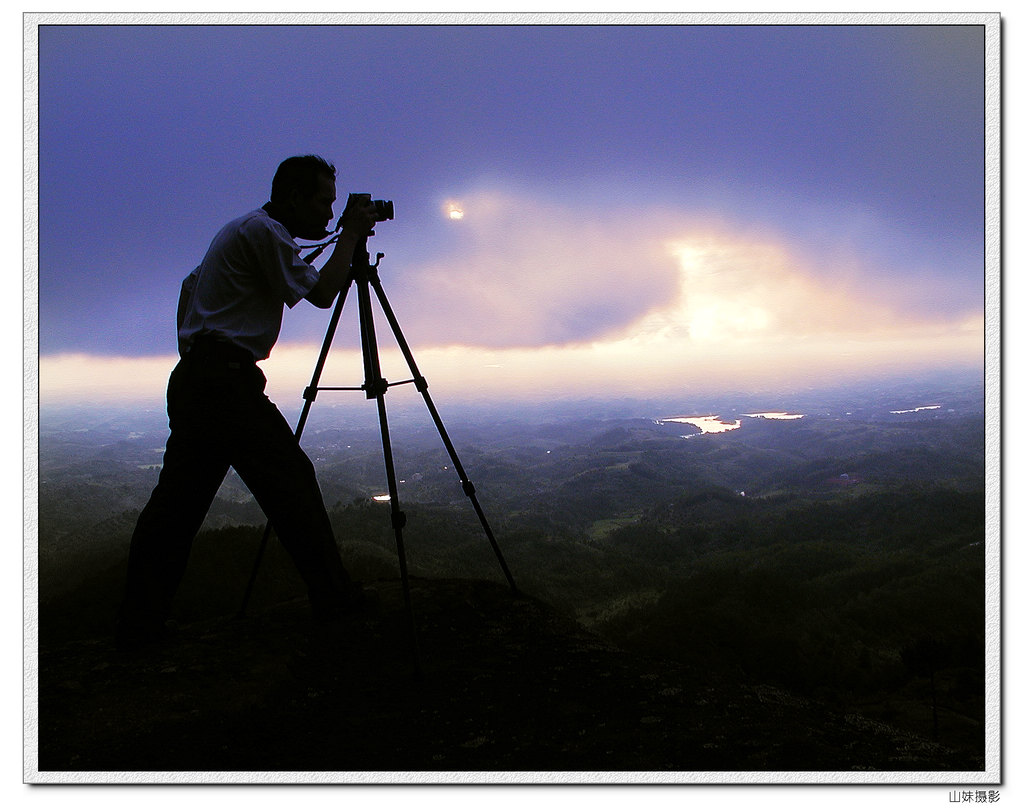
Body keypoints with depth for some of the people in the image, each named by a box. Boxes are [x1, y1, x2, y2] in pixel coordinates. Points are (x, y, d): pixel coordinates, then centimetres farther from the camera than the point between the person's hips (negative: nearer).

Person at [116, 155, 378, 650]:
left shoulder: (240, 230, 23)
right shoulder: (263, 230, -8)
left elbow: (190, 286, 29)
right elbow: (321, 292, -8)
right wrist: (350, 235, 2)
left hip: (190, 378, 10)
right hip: (227, 381, -10)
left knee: (178, 497, 8)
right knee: (289, 480, -4)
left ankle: (138, 624, 10)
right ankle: (334, 597, 3)